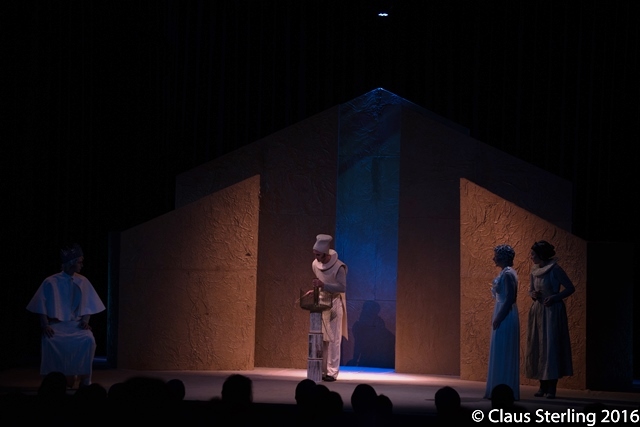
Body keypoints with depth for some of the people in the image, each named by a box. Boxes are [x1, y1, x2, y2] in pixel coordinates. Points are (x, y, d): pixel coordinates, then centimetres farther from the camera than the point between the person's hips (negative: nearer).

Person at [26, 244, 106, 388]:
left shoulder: (83, 281, 8)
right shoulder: (51, 282, -1)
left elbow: (88, 306, 12)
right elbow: (42, 307, 0)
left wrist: (85, 321, -6)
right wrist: (45, 325, -14)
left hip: (77, 324, 2)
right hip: (56, 324, -2)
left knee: (88, 340, -31)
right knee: (49, 341, -35)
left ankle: (84, 381, -22)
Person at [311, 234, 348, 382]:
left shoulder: (338, 267, -19)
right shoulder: (315, 264, 1)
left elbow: (343, 287, -24)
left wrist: (323, 285, -31)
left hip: (334, 305, -6)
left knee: (333, 339, -5)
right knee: (320, 339, 5)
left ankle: (332, 372, -4)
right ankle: (321, 370, 10)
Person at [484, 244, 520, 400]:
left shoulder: (508, 274, -15)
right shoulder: (505, 273, 15)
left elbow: (510, 298, -21)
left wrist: (498, 318, -21)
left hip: (506, 317, -10)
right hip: (502, 316, 10)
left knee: (503, 354, -6)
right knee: (500, 355, 12)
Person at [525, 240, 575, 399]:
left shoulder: (555, 269, -10)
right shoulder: (535, 271, 9)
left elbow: (570, 288, -8)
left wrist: (555, 297, -20)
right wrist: (533, 294, -1)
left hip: (553, 312, -7)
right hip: (537, 311, 7)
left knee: (551, 346, -7)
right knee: (537, 347, 4)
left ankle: (552, 387, -4)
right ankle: (543, 385, 12)